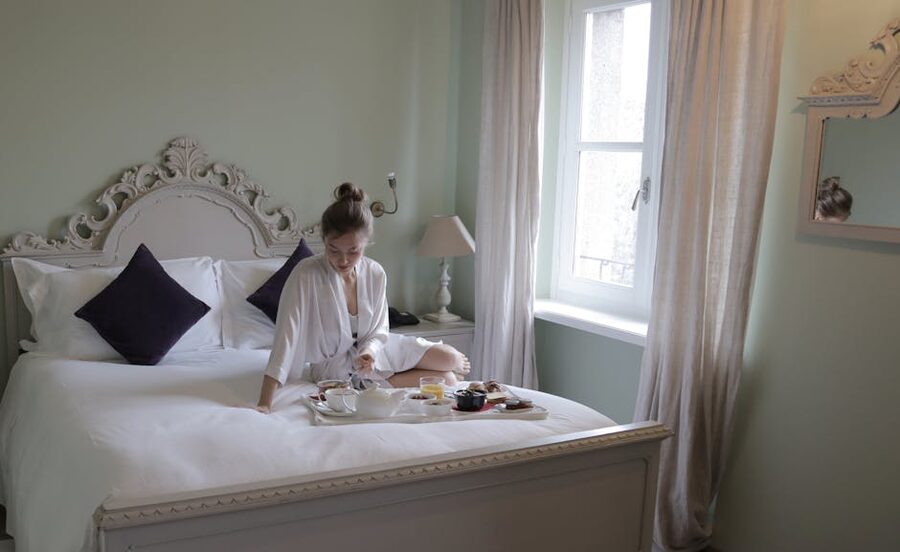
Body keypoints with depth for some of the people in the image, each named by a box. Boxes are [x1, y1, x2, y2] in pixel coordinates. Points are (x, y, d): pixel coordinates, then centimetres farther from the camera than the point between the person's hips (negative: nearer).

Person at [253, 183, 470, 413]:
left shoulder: (375, 274, -13)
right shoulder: (306, 275, -28)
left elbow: (378, 331, -4)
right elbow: (286, 337, -34)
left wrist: (369, 351, -29)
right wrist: (264, 405, -40)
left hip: (369, 350, 5)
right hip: (336, 367, -4)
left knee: (451, 358, -3)